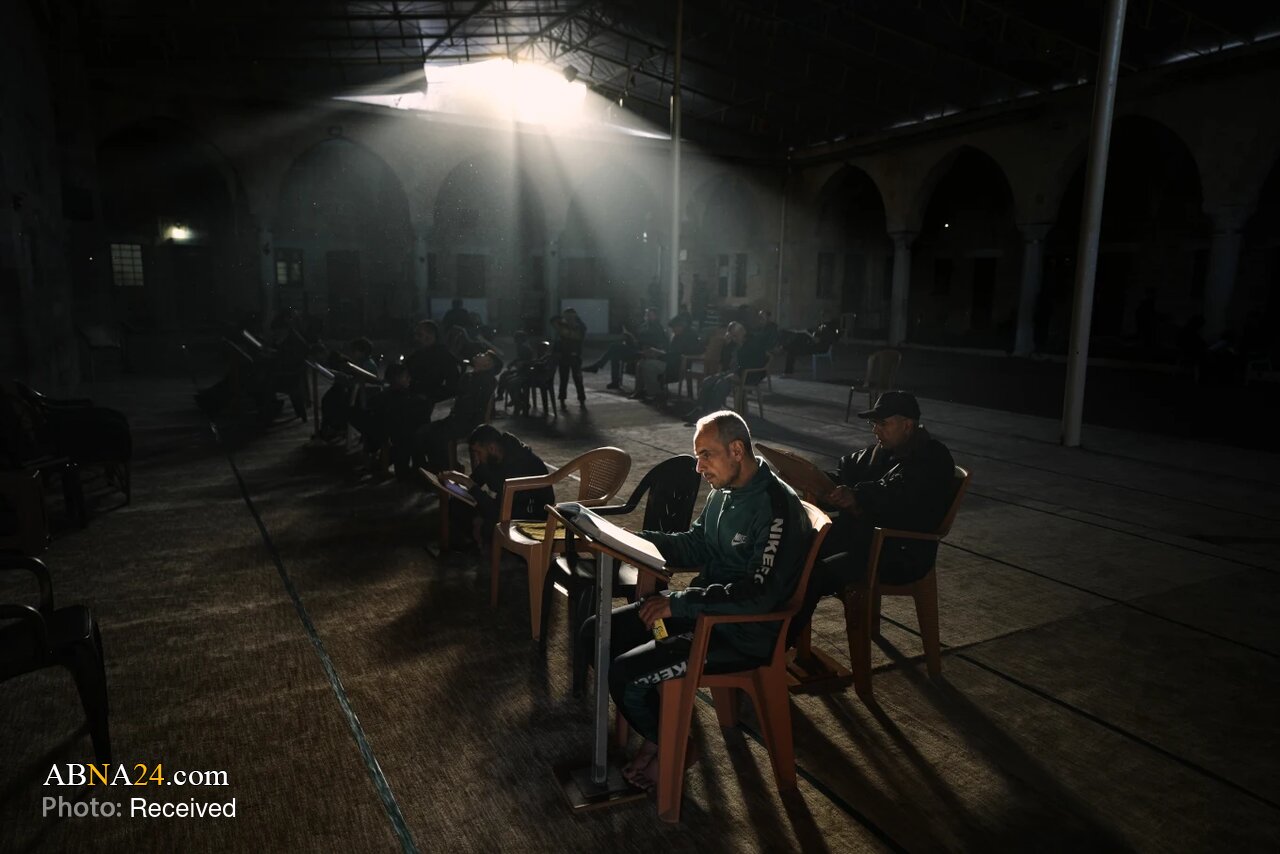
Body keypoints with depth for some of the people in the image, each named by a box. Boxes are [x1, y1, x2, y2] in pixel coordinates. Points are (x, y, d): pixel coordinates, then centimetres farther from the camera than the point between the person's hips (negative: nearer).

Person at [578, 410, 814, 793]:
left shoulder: (776, 507, -22)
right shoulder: (724, 492, 6)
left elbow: (761, 593, -28)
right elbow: (695, 546, 17)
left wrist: (680, 602, -29)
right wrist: (636, 538, 1)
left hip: (743, 634, -9)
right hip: (702, 607, 10)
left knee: (625, 674, -21)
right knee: (594, 636, 3)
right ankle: (655, 733, 16)